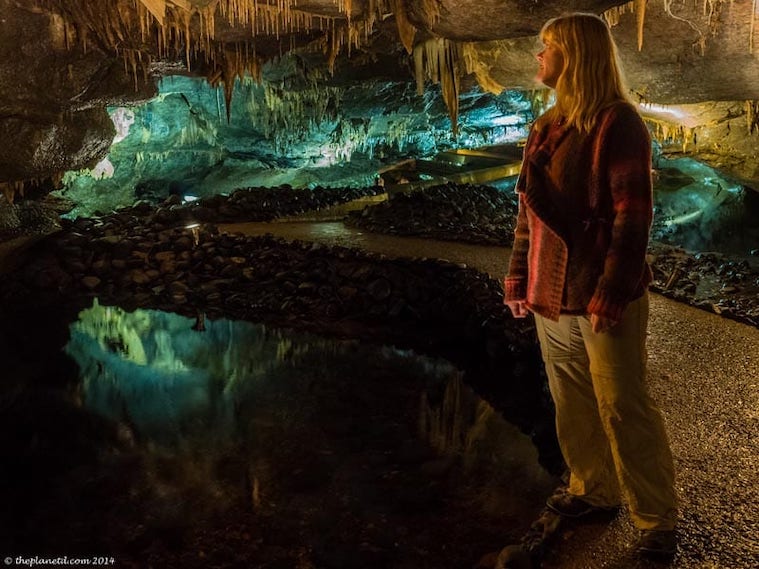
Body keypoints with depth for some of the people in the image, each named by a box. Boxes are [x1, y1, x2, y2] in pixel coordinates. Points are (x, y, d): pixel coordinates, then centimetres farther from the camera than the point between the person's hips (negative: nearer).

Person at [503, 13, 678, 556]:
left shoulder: (617, 123, -12)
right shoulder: (546, 126, 11)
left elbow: (633, 215, -16)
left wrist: (611, 295, -19)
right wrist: (519, 276, 10)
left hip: (601, 294, -7)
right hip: (551, 291, 7)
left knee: (623, 407, 1)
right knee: (572, 402, 16)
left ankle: (657, 519, 18)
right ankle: (594, 489, 34)